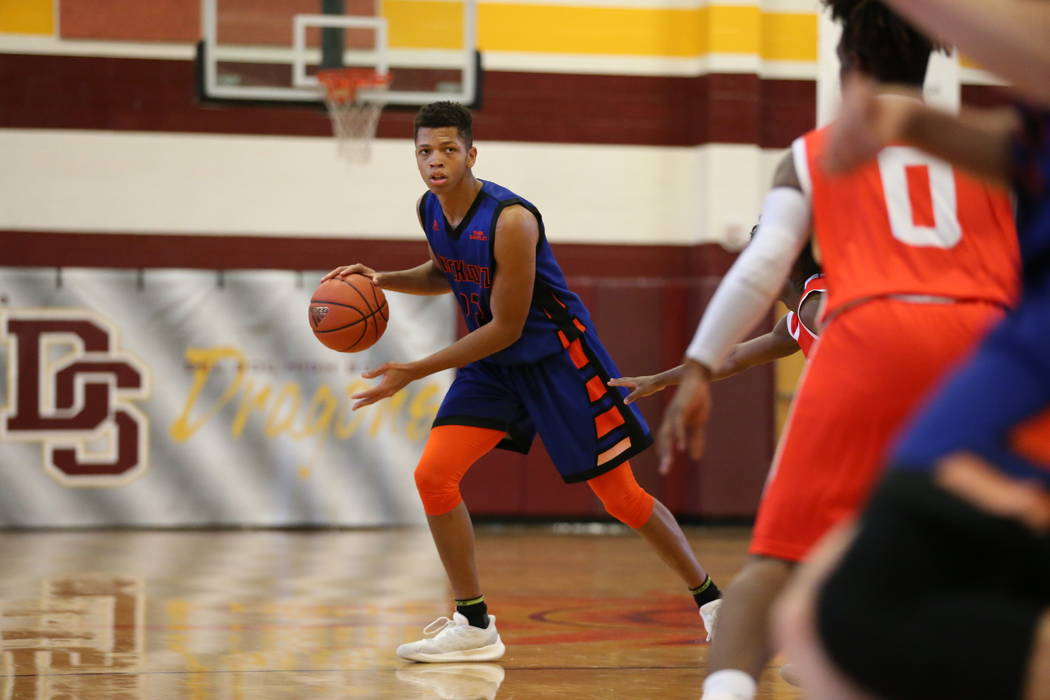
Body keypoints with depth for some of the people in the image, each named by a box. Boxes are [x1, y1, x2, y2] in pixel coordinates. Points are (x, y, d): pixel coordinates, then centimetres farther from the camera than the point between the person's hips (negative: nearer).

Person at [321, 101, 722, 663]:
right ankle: (474, 626, 0)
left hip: (557, 356, -7)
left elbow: (506, 329, -23)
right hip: (492, 364, 7)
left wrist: (414, 373, -23)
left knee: (620, 495, -3)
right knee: (433, 475, -9)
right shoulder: (430, 210, -4)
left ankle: (710, 600, 16)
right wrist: (382, 280, 0)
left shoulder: (510, 220, -28)